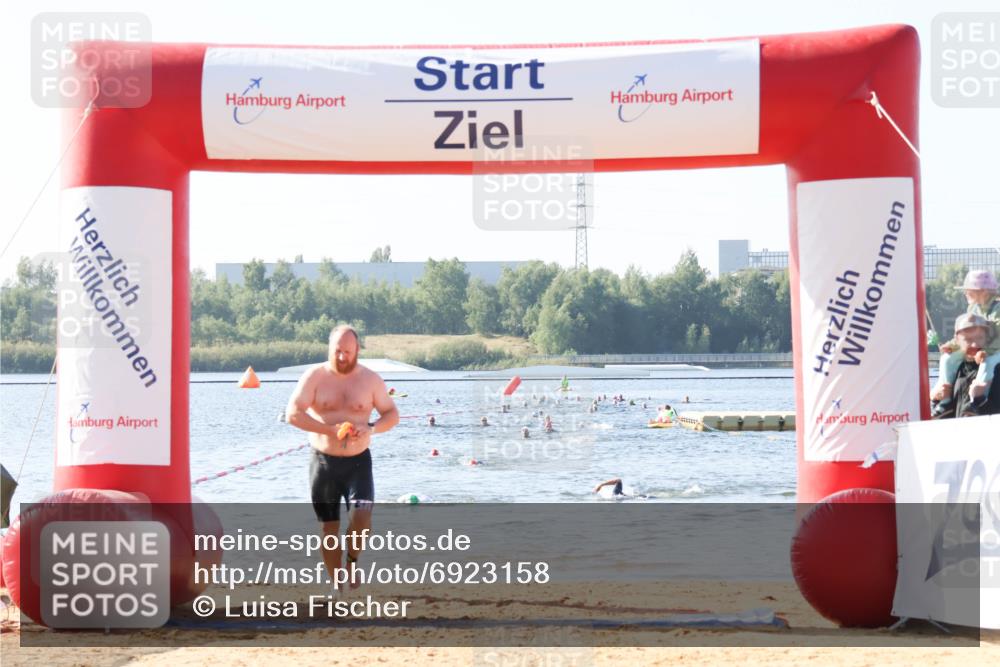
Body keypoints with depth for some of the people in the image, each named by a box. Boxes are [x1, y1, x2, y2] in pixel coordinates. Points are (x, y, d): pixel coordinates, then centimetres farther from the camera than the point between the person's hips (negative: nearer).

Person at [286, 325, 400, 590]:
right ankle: (338, 586, 15)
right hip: (323, 461, 0)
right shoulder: (315, 376, -5)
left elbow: (392, 414, 6)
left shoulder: (370, 379, 1)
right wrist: (329, 429, -22)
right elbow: (293, 413, -12)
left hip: (358, 460, 0)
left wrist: (372, 429, -16)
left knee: (362, 515, -19)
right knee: (329, 527, 3)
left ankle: (352, 559, 11)